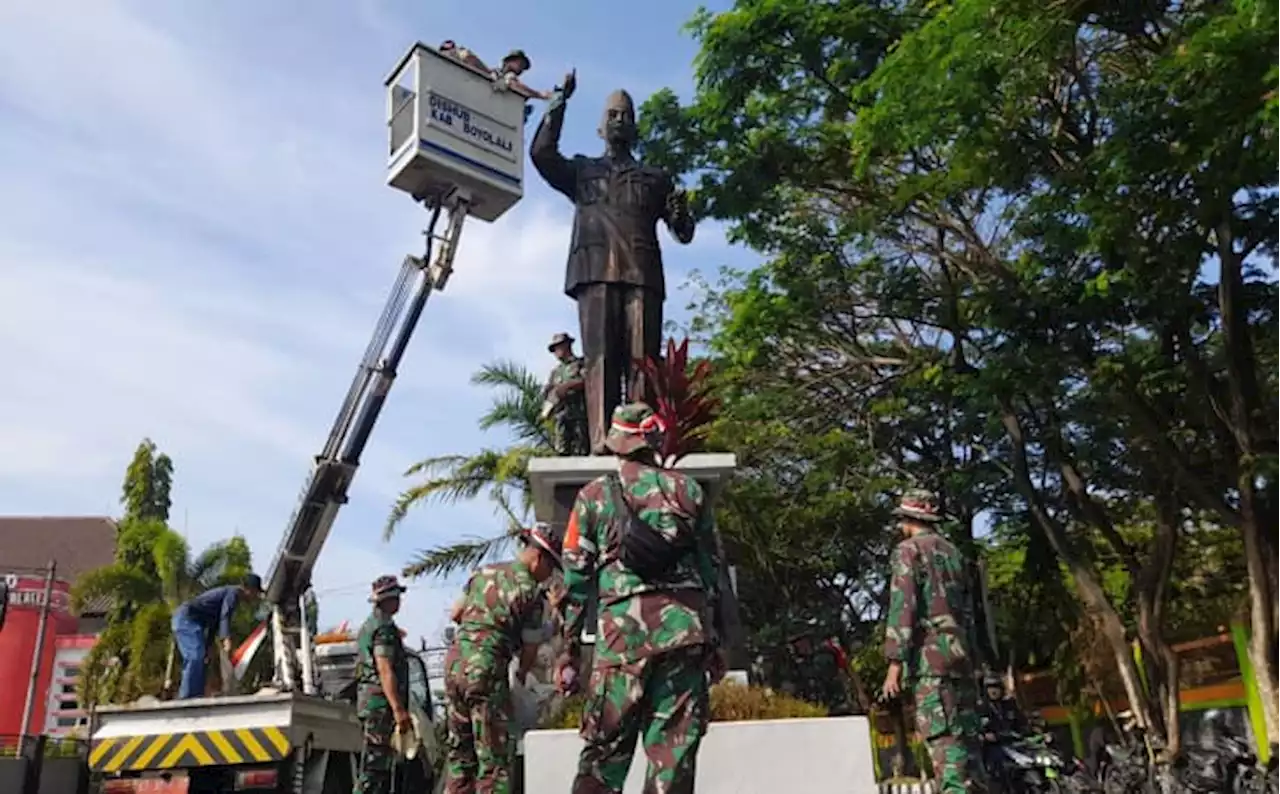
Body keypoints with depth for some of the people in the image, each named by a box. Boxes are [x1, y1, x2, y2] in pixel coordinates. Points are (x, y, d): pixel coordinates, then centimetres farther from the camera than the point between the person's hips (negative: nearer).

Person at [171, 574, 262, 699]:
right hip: (187, 618, -11)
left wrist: (206, 647, 33)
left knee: (197, 657, 11)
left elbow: (213, 623, 29)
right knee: (196, 656, -20)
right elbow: (225, 616, -26)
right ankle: (188, 696, -25)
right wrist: (227, 639, -41)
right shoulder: (234, 592, -8)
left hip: (183, 618, 11)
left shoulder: (229, 592, 23)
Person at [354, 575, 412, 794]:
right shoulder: (384, 626, -12)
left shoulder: (369, 625, 21)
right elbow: (385, 670, -21)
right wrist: (398, 709, -25)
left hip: (368, 702, 10)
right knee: (374, 767, -11)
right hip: (381, 703, -10)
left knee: (381, 767, 14)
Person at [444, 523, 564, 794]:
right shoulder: (530, 591, -7)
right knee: (495, 756, 0)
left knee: (459, 750, 16)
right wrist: (521, 677, 19)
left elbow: (455, 614, 20)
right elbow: (530, 648, 0)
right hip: (486, 667, -7)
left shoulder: (483, 572, 12)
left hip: (454, 660, 7)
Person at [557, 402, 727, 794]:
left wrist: (569, 650, 9)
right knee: (674, 750, 6)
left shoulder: (594, 495, 8)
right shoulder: (688, 490, 12)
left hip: (623, 628, -1)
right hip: (685, 627, 1)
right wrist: (716, 641, 17)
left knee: (605, 747, 6)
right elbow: (712, 570, 11)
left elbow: (576, 577, 5)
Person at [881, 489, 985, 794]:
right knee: (966, 734, 9)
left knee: (943, 736, -11)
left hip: (930, 653, -7)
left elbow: (902, 607, -11)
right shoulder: (953, 552, 21)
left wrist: (895, 662, -12)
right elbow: (968, 610, 19)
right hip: (960, 651, 7)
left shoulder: (908, 550, -1)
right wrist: (971, 656, 21)